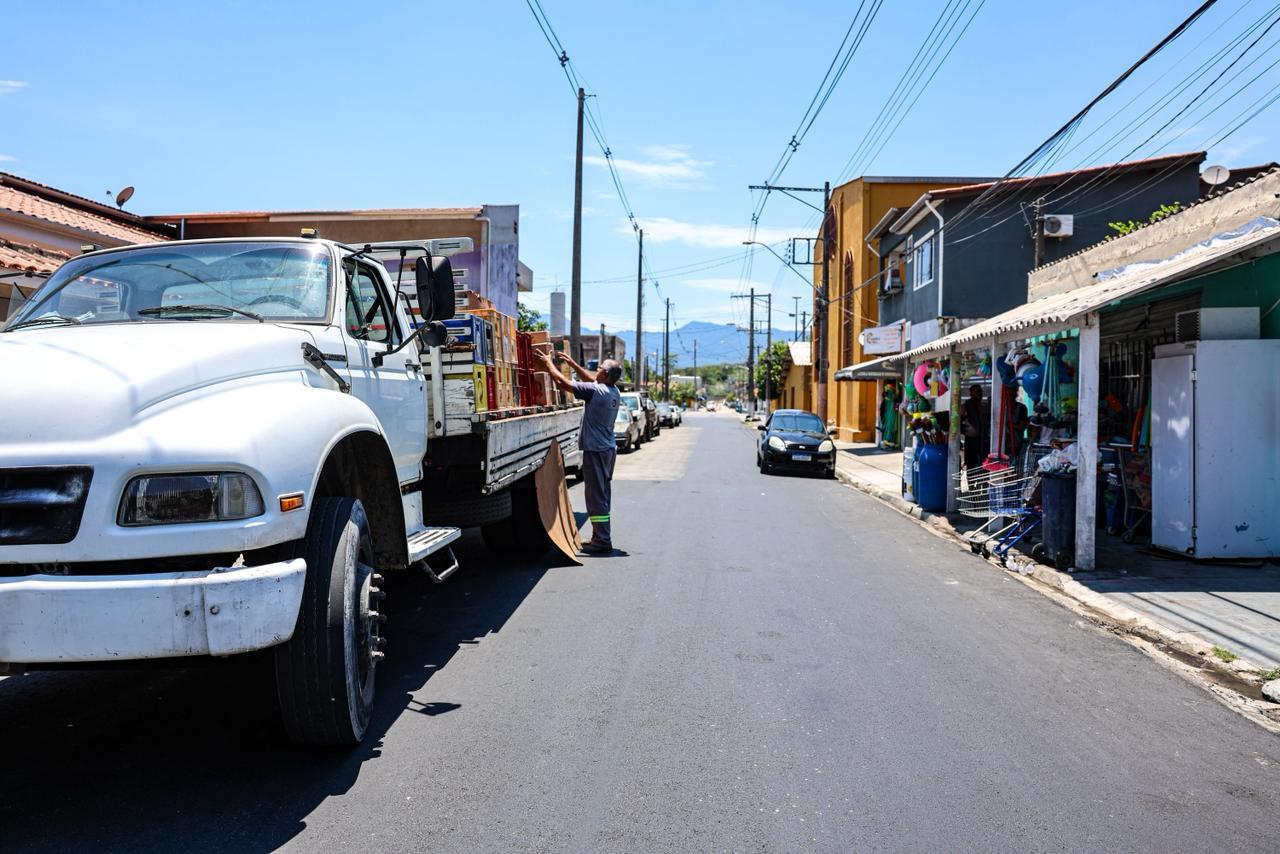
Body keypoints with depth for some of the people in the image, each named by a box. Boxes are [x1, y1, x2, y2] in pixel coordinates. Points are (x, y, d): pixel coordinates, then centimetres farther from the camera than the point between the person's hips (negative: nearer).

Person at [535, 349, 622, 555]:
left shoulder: (595, 391, -18)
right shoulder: (614, 392, 7)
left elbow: (561, 382, -16)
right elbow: (592, 379, 27)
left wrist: (548, 363, -1)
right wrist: (573, 364, 29)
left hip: (596, 451, -9)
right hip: (609, 449, 9)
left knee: (596, 496, -5)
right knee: (603, 495, 15)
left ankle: (602, 541, -4)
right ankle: (601, 537, 22)